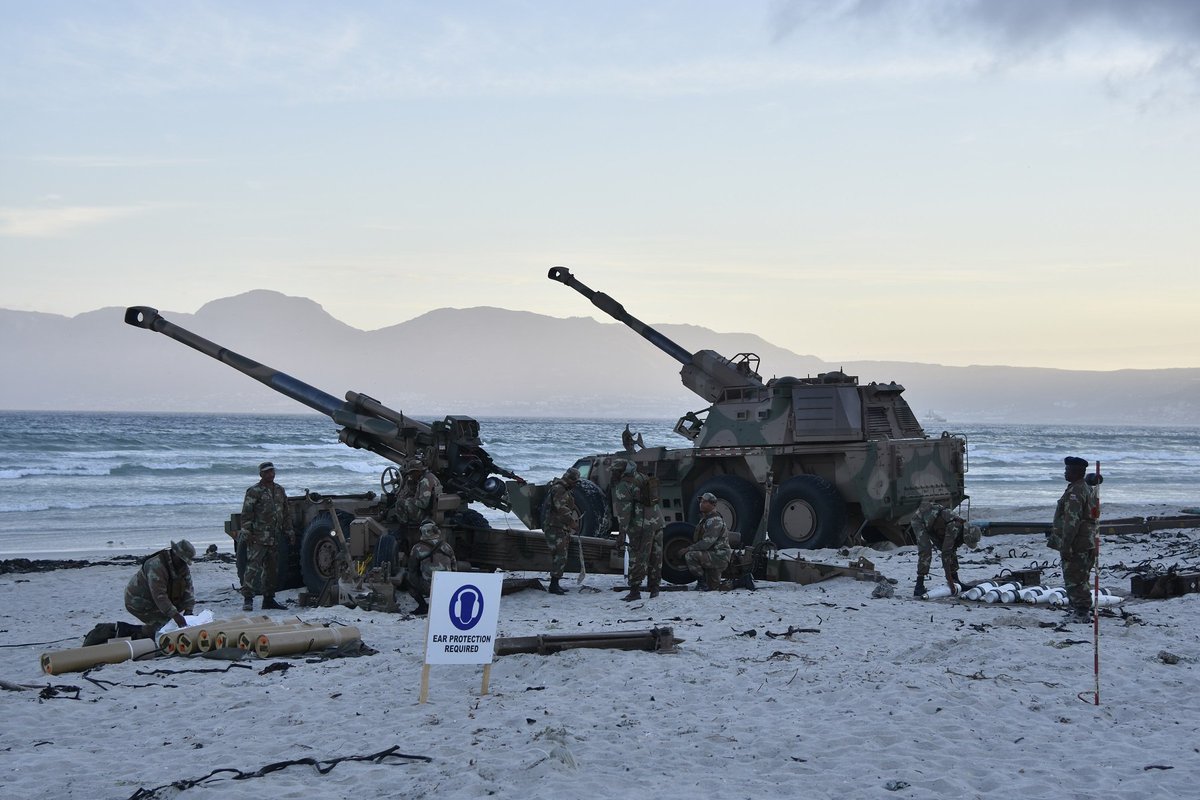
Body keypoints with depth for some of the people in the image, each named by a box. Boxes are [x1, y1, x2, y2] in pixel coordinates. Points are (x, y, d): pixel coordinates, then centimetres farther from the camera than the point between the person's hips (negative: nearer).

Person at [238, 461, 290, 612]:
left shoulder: (280, 490, 16)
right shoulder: (254, 491, -4)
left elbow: (286, 514, 21)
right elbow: (246, 514, -7)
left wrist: (289, 532, 17)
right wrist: (245, 533, -13)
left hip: (274, 538, 7)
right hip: (258, 538, -7)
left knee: (271, 568, 12)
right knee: (253, 566, -12)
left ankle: (268, 598, 20)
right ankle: (247, 599, -13)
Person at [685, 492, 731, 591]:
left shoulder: (715, 520, -16)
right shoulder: (704, 519, 17)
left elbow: (707, 542, -25)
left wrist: (688, 549, -23)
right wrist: (689, 548, 6)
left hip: (719, 556, -10)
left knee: (690, 555, -26)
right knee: (713, 587, 18)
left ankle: (702, 581, -16)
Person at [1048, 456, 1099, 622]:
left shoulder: (1074, 493, -19)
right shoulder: (1088, 490, 15)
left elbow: (1072, 521, -24)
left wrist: (1065, 546, -23)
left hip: (1075, 546, -11)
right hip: (1087, 543, 11)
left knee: (1074, 580, -5)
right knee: (1079, 579, 18)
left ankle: (1081, 612, -4)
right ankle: (1080, 609, 25)